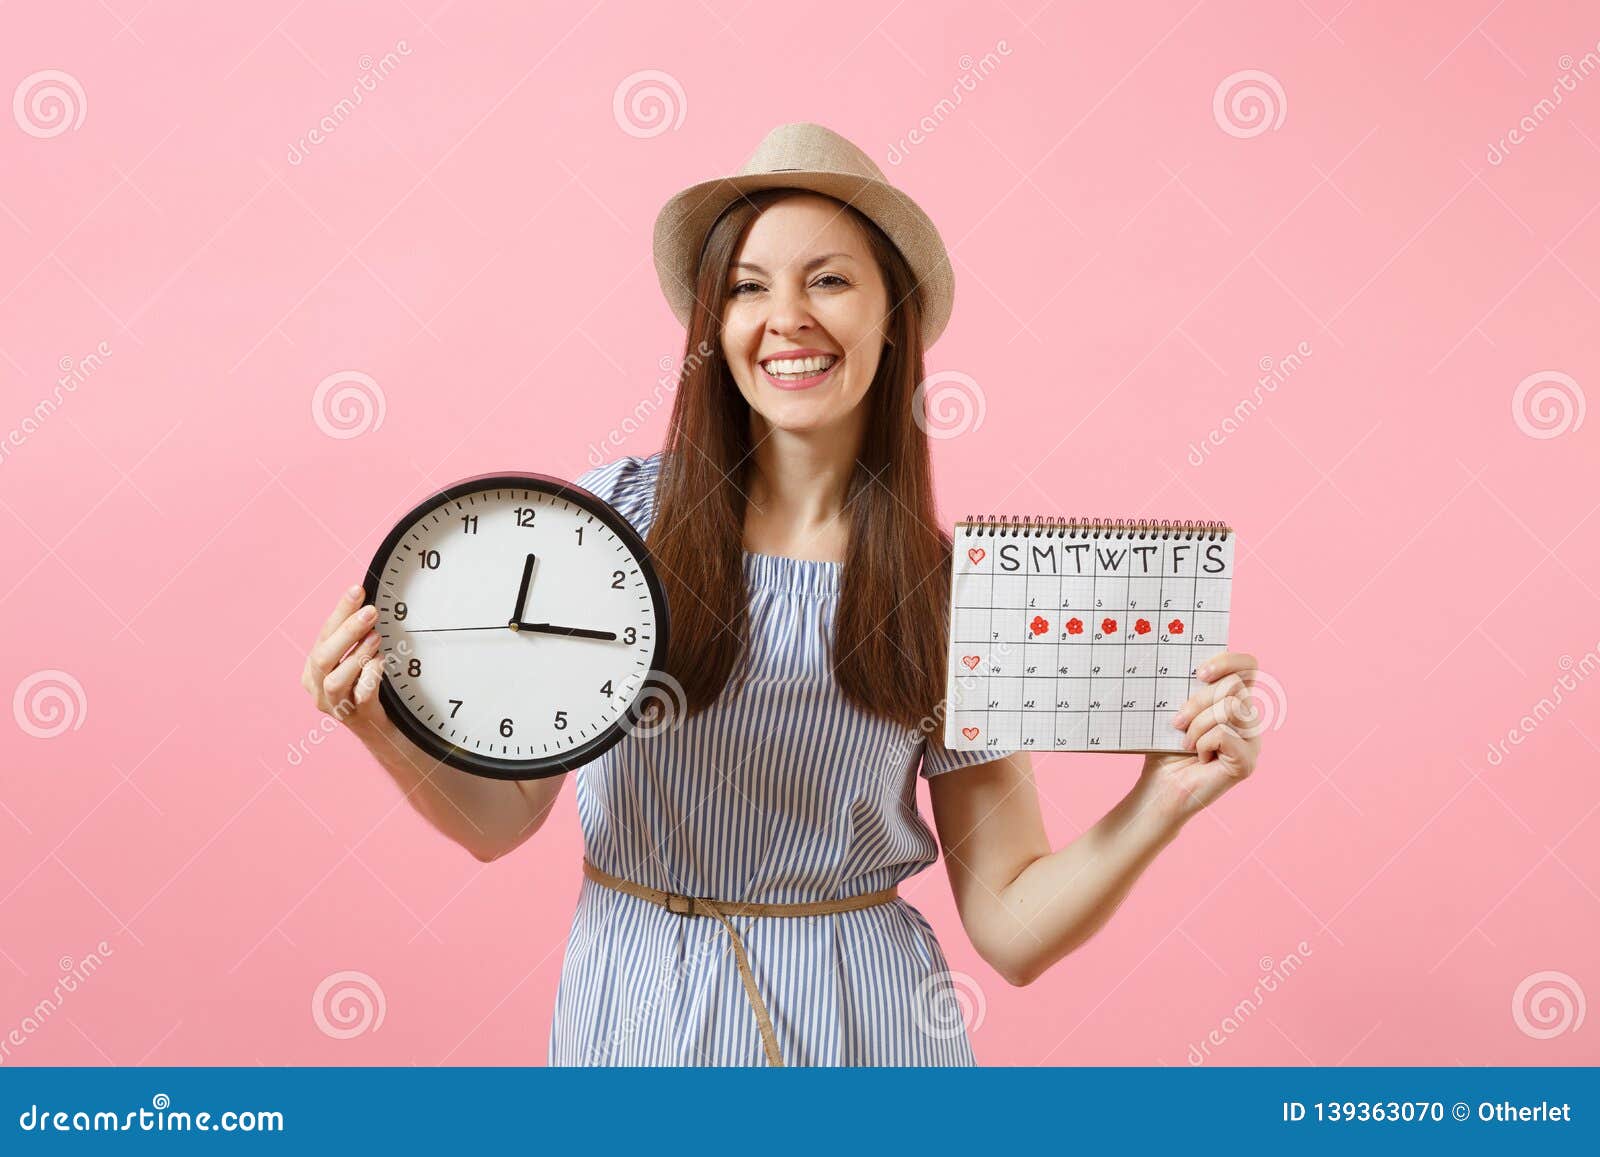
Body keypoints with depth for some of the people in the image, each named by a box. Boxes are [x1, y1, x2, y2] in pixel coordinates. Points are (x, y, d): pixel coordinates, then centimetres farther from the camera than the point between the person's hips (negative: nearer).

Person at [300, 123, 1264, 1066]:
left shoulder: (950, 591, -8)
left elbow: (1013, 931, -6)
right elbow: (503, 815, -3)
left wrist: (1166, 797, -19)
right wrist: (393, 735, -20)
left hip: (858, 1026, 0)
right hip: (633, 1013, 1)